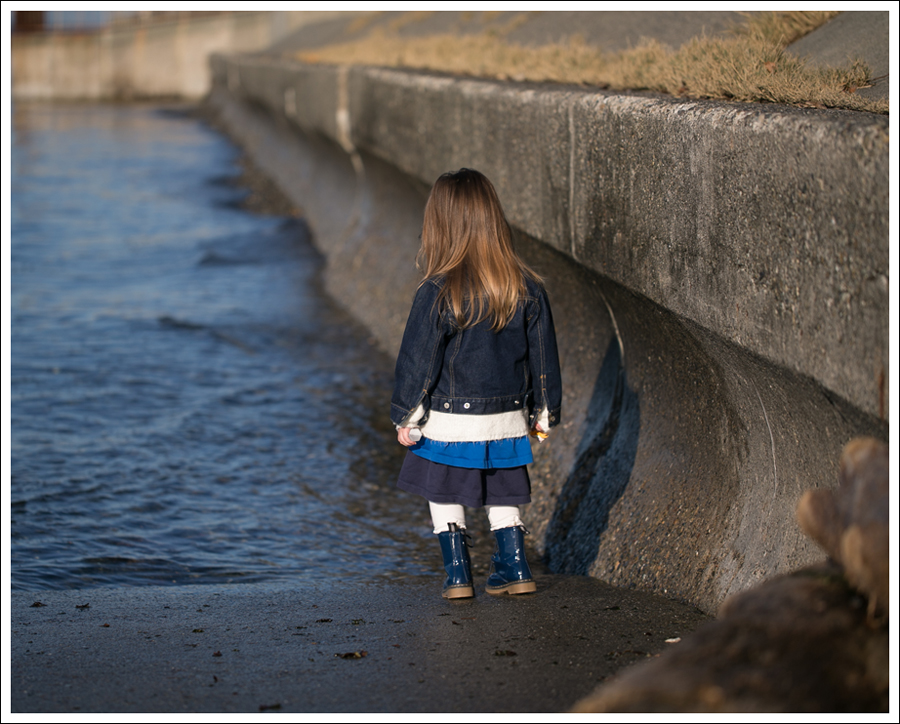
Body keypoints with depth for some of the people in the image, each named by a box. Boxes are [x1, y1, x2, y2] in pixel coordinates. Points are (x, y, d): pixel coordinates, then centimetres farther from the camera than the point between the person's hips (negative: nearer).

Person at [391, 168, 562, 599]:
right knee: (501, 496, 20)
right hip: (507, 419, 4)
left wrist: (406, 417, -1)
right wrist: (543, 413, 17)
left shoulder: (437, 293, -17)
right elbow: (543, 356, 5)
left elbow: (418, 360, -11)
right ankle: (514, 569, 19)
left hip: (447, 422, -4)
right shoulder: (527, 289, -4)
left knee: (444, 497, 13)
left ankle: (458, 575, 12)